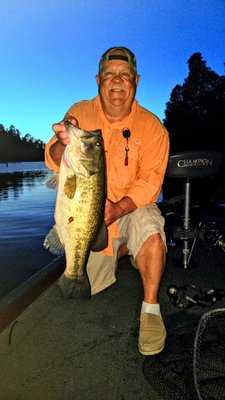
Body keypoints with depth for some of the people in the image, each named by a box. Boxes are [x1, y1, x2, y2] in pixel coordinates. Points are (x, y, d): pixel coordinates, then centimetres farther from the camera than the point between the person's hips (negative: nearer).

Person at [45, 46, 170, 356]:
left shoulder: (151, 126, -11)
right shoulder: (80, 113, -5)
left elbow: (149, 182, -15)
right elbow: (54, 163, -9)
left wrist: (118, 208, -32)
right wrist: (62, 144, -33)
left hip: (133, 208, -2)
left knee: (150, 229, -36)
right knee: (88, 288, 7)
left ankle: (151, 310, -13)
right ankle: (120, 249, 36)